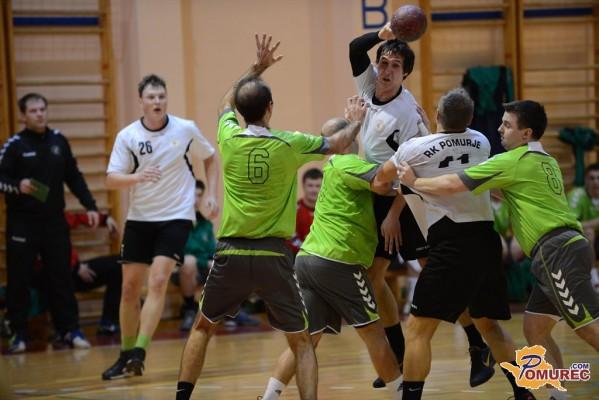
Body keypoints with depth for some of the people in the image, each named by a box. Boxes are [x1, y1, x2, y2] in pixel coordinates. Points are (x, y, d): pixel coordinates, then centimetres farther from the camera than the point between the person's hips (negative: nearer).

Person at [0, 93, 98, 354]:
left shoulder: (58, 141, 7)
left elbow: (74, 177, 14)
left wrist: (90, 206, 9)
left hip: (54, 222, 3)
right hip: (22, 223, -3)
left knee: (62, 277, 4)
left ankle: (70, 330, 10)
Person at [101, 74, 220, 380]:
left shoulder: (186, 129, -5)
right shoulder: (127, 136, -5)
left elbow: (210, 158, 12)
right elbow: (111, 180, -10)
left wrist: (210, 195, 1)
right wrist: (136, 177, -29)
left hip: (176, 217, -2)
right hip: (139, 219, 2)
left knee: (157, 281, -18)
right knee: (130, 288, 5)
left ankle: (139, 352, -19)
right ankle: (126, 355, 18)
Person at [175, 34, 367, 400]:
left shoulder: (229, 139, 0)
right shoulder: (289, 144, -5)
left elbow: (227, 102, 25)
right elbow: (339, 144, 14)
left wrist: (258, 68, 33)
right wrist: (356, 121, 33)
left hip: (231, 253, 2)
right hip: (273, 256, -2)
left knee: (203, 327, 22)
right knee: (302, 343, 9)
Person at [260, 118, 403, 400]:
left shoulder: (334, 166, 22)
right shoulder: (348, 164, -5)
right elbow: (383, 183, -21)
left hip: (307, 259, 8)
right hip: (338, 261, -8)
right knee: (373, 332, 3)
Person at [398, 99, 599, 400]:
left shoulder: (513, 161, -5)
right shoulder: (546, 161, 21)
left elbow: (452, 185, -6)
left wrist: (413, 182, 9)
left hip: (557, 252, -9)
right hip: (562, 250, 9)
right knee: (534, 329, 11)